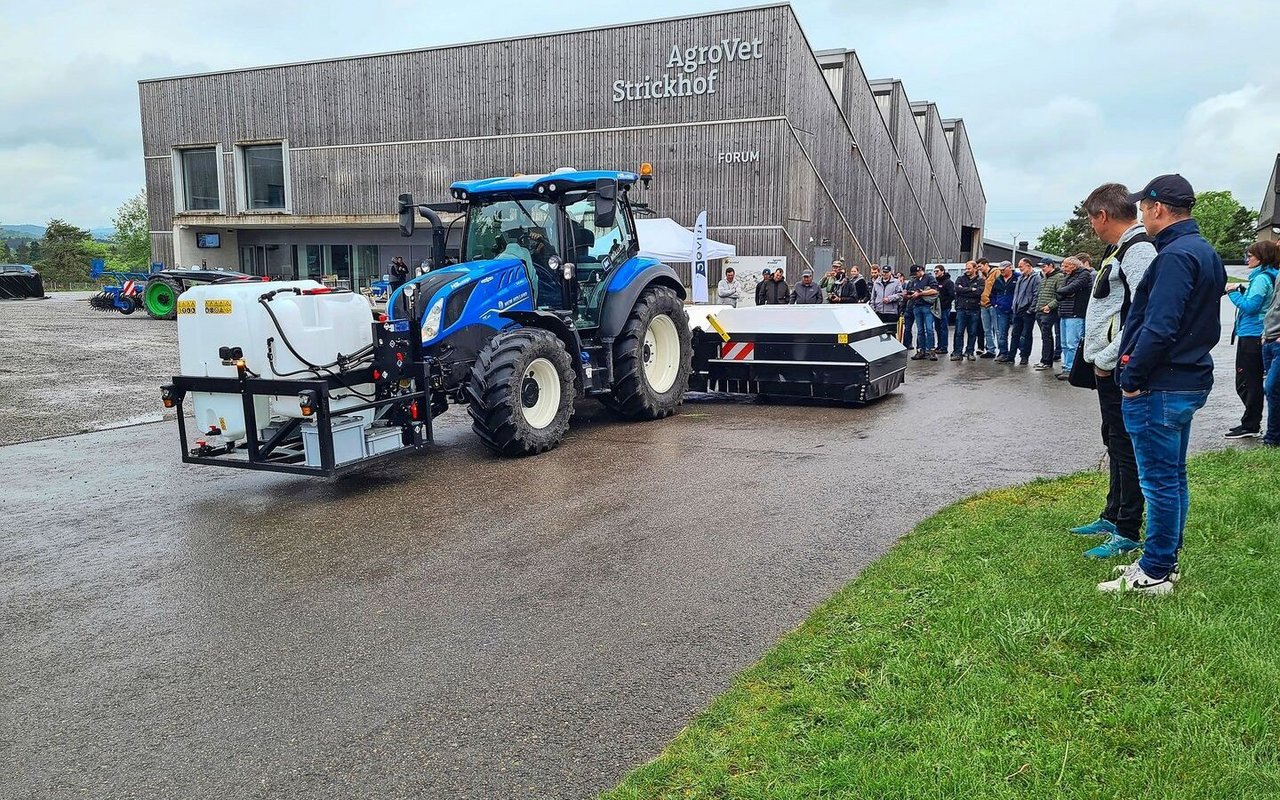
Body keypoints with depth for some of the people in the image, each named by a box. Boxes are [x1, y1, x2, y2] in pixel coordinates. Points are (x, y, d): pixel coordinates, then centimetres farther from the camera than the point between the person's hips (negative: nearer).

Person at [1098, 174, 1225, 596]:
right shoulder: (1207, 253, 14)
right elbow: (1208, 326, 18)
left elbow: (1159, 327, -25)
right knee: (1173, 477, 17)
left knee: (1159, 480, -2)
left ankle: (1154, 574, 7)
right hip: (1191, 380, 10)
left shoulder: (1176, 255, -19)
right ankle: (1166, 560, 28)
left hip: (1160, 387, -10)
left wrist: (1133, 378, -17)